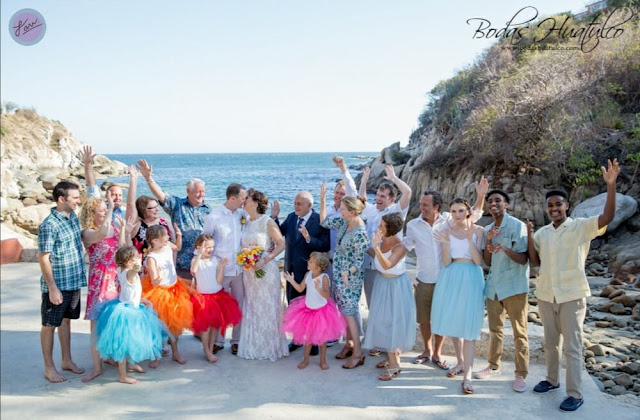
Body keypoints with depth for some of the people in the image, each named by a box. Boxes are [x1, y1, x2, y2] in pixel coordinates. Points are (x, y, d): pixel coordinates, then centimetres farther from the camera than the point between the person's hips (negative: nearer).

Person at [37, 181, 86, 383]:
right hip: (57, 284, -7)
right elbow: (43, 259, -18)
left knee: (66, 320, 18)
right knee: (50, 325, 6)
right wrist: (52, 288, -19)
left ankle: (67, 360, 31)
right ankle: (49, 368, 17)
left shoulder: (73, 216, 5)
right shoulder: (49, 225, -19)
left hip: (74, 282, 8)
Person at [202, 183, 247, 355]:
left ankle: (237, 340, 24)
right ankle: (218, 341, 24)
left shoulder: (243, 215, 0)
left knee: (239, 305, 10)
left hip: (240, 269, 3)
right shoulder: (213, 217, -9)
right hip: (221, 270, -3)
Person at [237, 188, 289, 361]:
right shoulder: (247, 223, 9)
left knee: (267, 307, 2)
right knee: (252, 308, 12)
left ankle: (270, 347, 15)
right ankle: (254, 346, 23)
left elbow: (281, 244, -11)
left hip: (266, 270, -6)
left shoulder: (267, 222, -10)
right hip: (249, 271, 7)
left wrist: (265, 260, -20)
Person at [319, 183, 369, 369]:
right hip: (338, 273, 8)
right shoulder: (345, 221, -3)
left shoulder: (360, 233, -26)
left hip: (350, 277, -8)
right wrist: (322, 200, 1)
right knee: (343, 310, 15)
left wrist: (348, 273, -37)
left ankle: (358, 353, 5)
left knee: (349, 312, -3)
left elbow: (359, 260, -21)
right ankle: (349, 344, 29)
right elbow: (325, 222, 8)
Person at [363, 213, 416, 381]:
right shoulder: (382, 239, -7)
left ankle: (394, 363, 7)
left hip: (395, 285, -8)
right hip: (382, 281, 8)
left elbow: (387, 265, -42)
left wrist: (376, 247, -50)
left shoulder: (400, 247, -26)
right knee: (383, 320, 16)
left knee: (391, 322, -3)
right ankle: (391, 357, 31)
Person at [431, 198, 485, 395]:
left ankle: (467, 374, -6)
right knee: (453, 322, 11)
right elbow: (446, 263, -3)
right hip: (451, 278, 3)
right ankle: (460, 362, 30)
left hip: (471, 278, -2)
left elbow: (479, 261, -9)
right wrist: (446, 244, -19)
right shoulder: (447, 231, 1)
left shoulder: (478, 230, -2)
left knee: (469, 325, -6)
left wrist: (470, 239, -18)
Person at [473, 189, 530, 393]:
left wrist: (505, 248, -30)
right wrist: (488, 241, -9)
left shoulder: (517, 226, -9)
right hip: (493, 285, 6)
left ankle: (521, 374, 8)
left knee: (519, 332, 1)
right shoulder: (487, 229, 10)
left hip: (514, 286, -6)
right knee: (495, 329, 15)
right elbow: (487, 262, 8)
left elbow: (524, 259, -13)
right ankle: (493, 366, 27)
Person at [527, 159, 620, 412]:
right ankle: (552, 380, 33)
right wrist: (529, 236, -7)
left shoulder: (581, 227, -7)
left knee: (572, 346, 0)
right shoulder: (542, 233, 7)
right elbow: (534, 262, 5)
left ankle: (575, 394, 8)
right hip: (546, 295, 5)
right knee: (550, 342, 17)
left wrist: (611, 184, -33)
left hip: (572, 295, -5)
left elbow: (608, 216, -23)